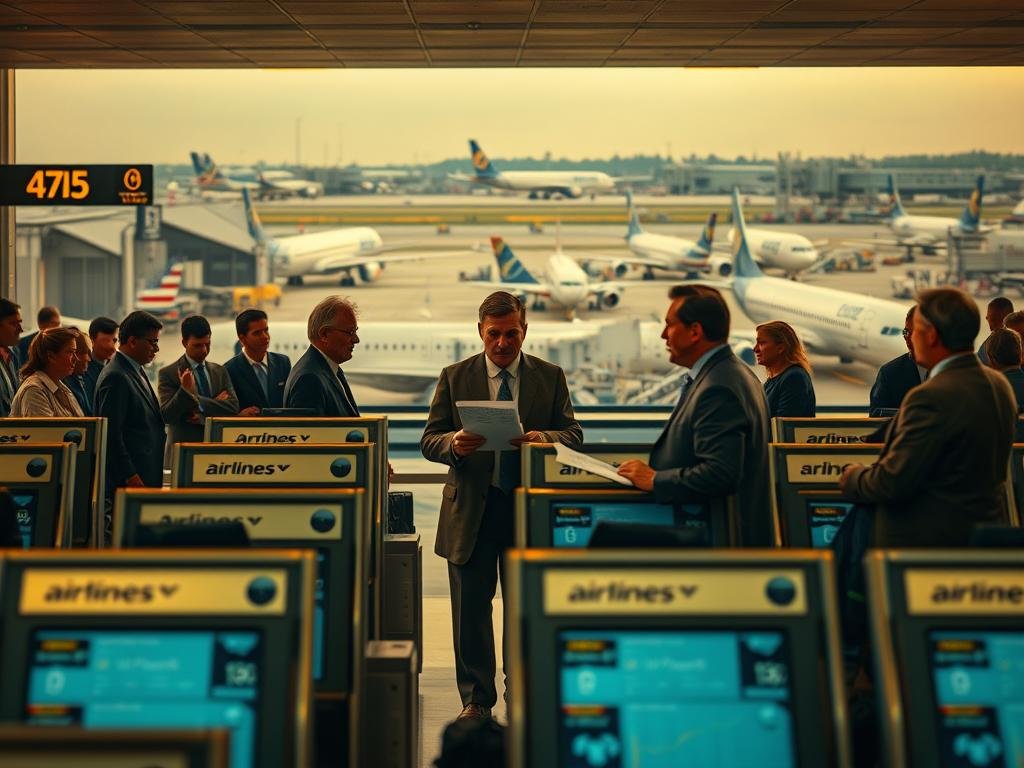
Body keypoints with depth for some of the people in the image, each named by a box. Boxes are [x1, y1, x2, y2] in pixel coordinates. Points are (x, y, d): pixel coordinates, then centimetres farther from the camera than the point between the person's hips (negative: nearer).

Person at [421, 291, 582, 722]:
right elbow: (429, 440, 3)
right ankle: (475, 699, 17)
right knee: (470, 607, 5)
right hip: (471, 508, 0)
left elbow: (573, 435, 3)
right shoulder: (454, 378, 5)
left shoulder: (550, 377, 6)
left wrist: (544, 438, -20)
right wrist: (454, 443, -21)